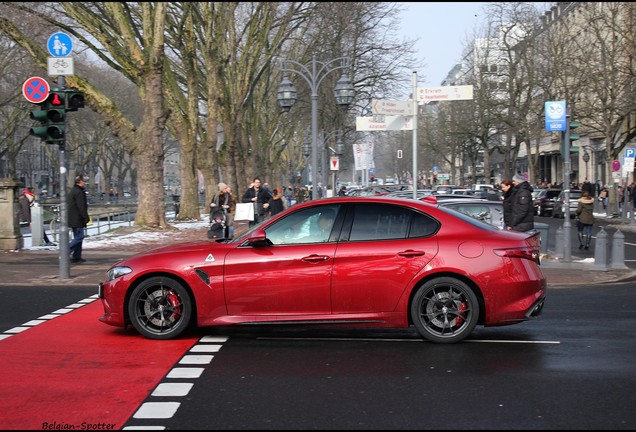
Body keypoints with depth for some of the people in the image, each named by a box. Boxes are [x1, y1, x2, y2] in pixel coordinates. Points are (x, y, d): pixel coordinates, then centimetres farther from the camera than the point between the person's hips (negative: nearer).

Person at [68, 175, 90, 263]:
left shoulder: (72, 191, 18)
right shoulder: (79, 192, -15)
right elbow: (81, 207, -20)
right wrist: (86, 217, -17)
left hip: (72, 218, 11)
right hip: (77, 219, -11)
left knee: (77, 237, 13)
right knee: (79, 237, -9)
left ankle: (76, 256, 13)